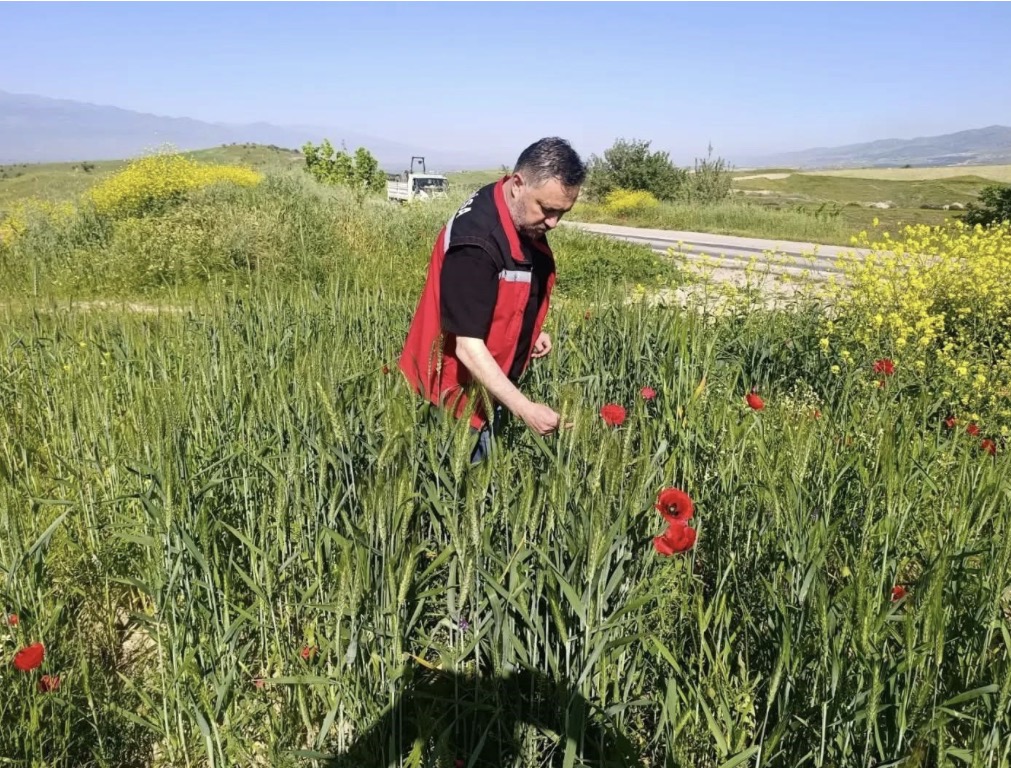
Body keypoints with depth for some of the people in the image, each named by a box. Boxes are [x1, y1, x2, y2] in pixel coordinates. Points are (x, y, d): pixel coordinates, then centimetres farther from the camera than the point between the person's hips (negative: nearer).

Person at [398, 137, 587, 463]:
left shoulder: (527, 221, -2)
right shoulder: (476, 242, -29)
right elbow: (469, 347, -29)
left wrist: (527, 331, 3)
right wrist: (524, 409, -32)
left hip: (490, 390, 8)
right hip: (456, 399, -8)